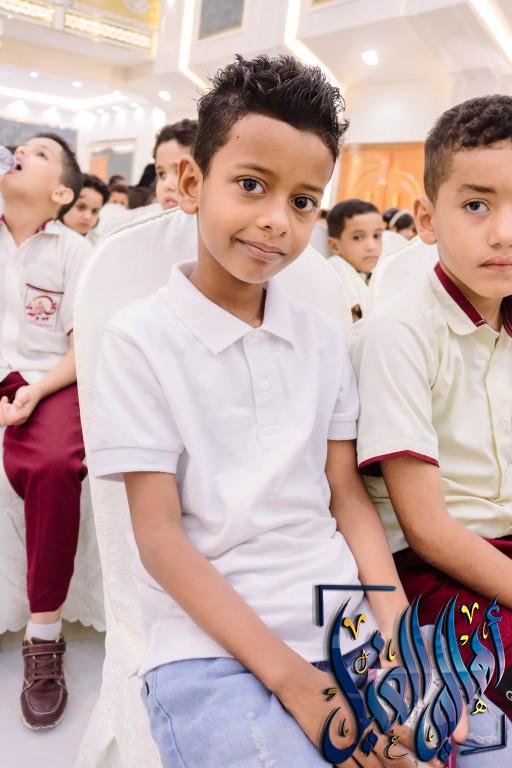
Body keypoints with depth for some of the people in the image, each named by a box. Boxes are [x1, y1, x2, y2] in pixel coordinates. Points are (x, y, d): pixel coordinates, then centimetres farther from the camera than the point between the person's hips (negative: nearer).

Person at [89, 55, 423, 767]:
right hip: (210, 646, -4)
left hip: (351, 628, 5)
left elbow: (348, 498, 7)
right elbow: (160, 535, -9)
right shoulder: (140, 338, -6)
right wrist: (291, 677, -16)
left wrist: (401, 637, -7)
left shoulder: (322, 336, 7)